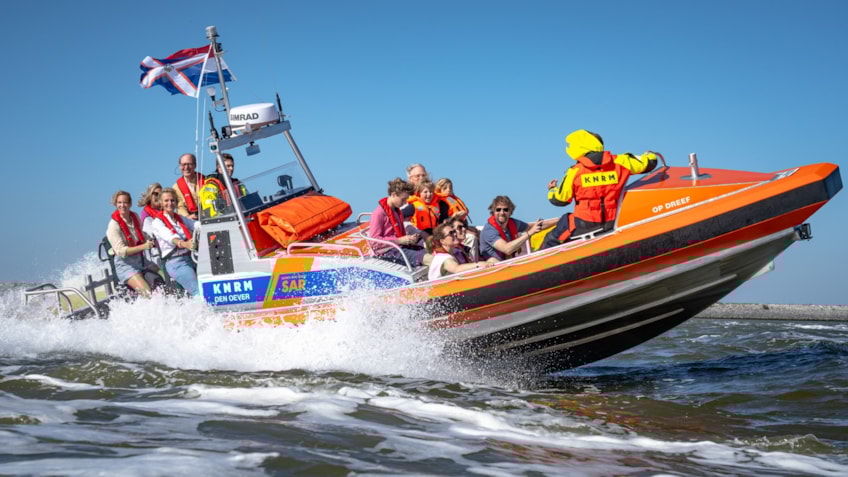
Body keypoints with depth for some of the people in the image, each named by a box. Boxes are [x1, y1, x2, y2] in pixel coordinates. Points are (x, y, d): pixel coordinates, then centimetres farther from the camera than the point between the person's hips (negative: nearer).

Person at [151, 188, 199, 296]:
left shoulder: (181, 219, 21)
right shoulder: (158, 222, 1)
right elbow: (170, 237, -17)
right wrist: (184, 244, -39)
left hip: (191, 258, 6)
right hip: (176, 262, -6)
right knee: (200, 292, -22)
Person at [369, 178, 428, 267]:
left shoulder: (396, 210, 18)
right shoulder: (379, 213, -11)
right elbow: (374, 240, -16)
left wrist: (409, 237, 2)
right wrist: (399, 240, -19)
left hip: (399, 246, 9)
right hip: (386, 250, -9)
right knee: (418, 256, -28)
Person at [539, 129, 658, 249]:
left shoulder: (575, 172, -5)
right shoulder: (619, 162, -2)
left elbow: (559, 199, 4)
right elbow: (649, 162, 8)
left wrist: (552, 189, 27)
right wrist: (649, 155, 32)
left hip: (585, 224, -3)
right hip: (613, 224, 3)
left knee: (552, 239, 14)